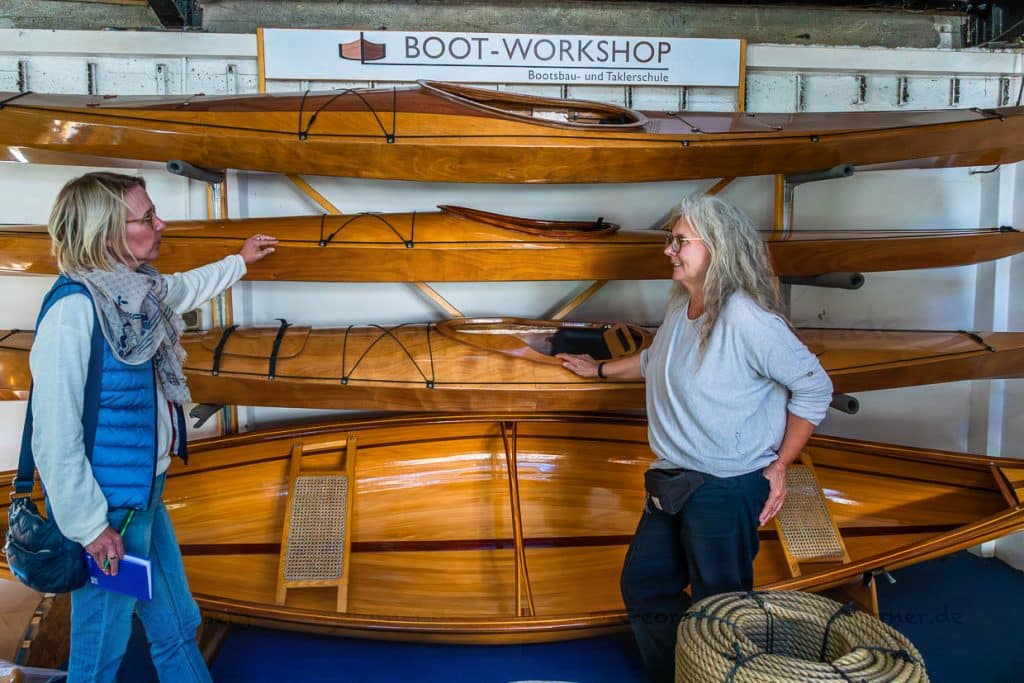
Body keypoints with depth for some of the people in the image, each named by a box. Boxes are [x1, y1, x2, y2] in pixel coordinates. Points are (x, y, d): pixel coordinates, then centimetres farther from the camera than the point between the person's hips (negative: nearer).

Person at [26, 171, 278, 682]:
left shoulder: (136, 290, 1)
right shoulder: (74, 309, -25)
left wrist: (239, 261, 40)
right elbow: (55, 434, -25)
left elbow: (185, 288, 27)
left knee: (177, 626, 22)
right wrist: (90, 525, -19)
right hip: (109, 510, -8)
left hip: (146, 495, 9)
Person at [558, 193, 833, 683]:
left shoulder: (745, 317, -21)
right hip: (673, 482, 9)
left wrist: (779, 465, -11)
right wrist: (600, 370, 34)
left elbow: (815, 388, -14)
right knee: (643, 587, 18)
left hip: (727, 490, -9)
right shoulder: (680, 305, 5)